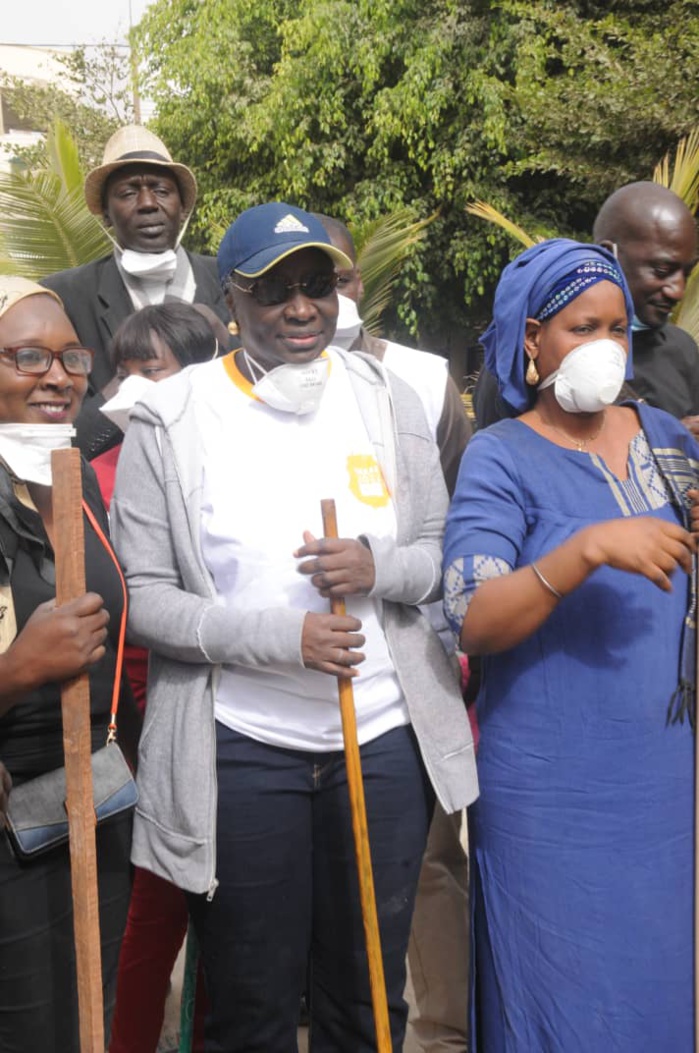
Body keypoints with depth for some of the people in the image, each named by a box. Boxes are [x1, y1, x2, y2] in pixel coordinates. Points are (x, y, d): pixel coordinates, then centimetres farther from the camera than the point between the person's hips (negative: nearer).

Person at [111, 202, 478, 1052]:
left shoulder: (387, 402, 4)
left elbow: (448, 551, 8)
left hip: (385, 736, 3)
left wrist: (381, 566, -14)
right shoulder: (171, 422, -5)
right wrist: (280, 636, -19)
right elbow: (142, 597, -8)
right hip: (239, 747, -2)